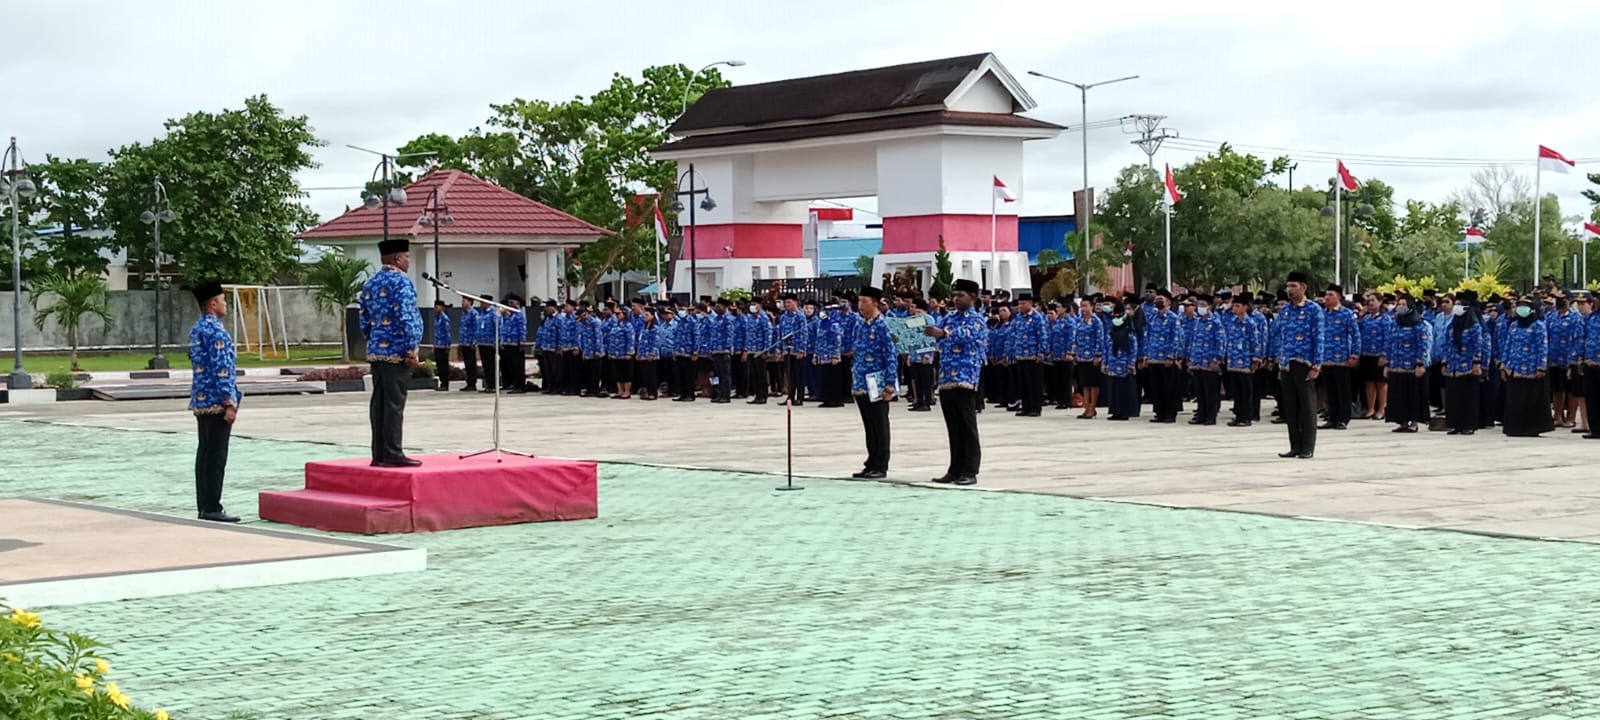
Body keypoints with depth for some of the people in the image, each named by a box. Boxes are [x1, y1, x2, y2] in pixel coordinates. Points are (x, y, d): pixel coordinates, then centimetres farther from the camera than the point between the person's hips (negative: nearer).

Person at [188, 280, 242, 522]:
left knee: (204, 454, 10)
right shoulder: (216, 331, -16)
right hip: (217, 401, -10)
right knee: (216, 456, -7)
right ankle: (212, 509, -8)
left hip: (201, 401, 10)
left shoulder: (196, 329, 14)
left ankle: (204, 507, 13)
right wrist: (229, 403, -20)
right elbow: (222, 369, -20)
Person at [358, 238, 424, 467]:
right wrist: (412, 351, -15)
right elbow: (406, 319, -19)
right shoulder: (401, 282, -12)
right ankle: (392, 454, -6)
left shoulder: (370, 284, 14)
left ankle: (379, 454, 10)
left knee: (379, 404, 8)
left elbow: (365, 322, 17)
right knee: (394, 404, -6)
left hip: (375, 352, 8)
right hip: (396, 353, -8)